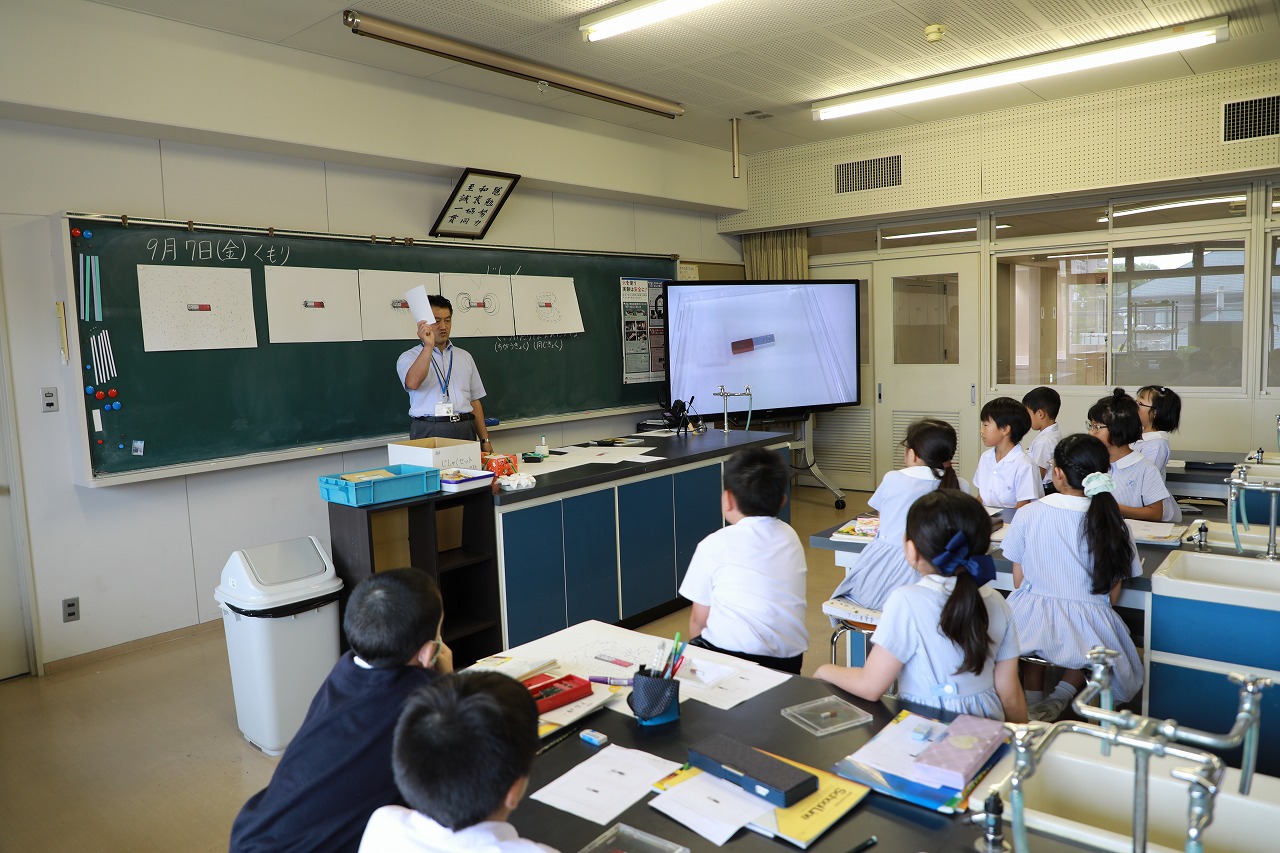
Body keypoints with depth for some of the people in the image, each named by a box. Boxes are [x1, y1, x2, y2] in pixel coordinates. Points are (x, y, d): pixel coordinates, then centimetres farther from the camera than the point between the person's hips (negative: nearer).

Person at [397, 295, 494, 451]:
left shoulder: (465, 357, 19)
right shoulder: (408, 357, 6)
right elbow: (413, 383, -18)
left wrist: (485, 440, 11)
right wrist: (428, 346, -25)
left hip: (465, 431, 3)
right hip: (429, 431, -3)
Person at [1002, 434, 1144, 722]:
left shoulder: (1027, 515, -6)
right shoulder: (1113, 525, -5)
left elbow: (1019, 581, 3)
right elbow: (1113, 594, 3)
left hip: (1029, 625, 0)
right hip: (1088, 630, 0)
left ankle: (1031, 696, 15)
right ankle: (1063, 695, 6)